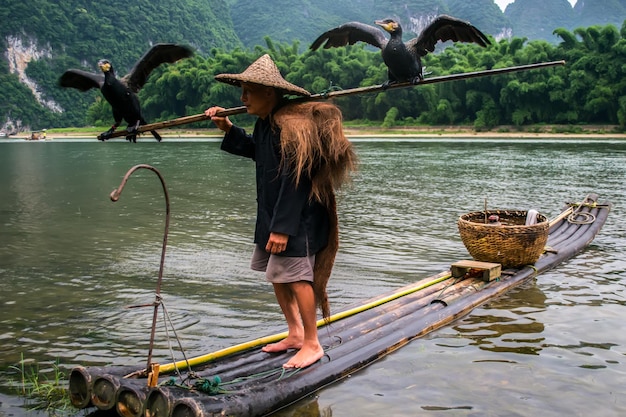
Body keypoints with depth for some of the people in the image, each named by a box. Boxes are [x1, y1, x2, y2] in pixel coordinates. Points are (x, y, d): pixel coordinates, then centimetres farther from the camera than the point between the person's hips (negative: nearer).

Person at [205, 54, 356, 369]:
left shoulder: (292, 126, -21)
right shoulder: (266, 122, 8)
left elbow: (294, 181, -25)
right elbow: (255, 150, 29)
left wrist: (282, 227, -25)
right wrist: (228, 129, 15)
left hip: (297, 216, -10)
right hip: (272, 213, 10)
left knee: (296, 275, -4)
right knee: (276, 273, 16)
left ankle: (312, 344, 12)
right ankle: (295, 333, 31)